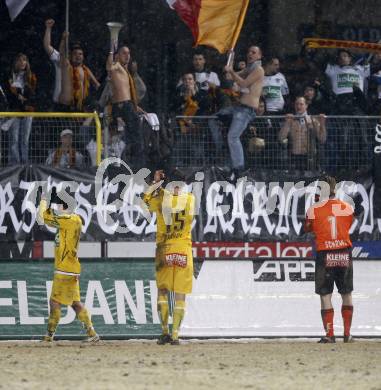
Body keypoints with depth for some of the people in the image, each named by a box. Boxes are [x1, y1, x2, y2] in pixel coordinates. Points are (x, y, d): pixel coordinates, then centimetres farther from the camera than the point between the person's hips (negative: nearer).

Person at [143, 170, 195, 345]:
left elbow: (146, 199, 15)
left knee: (162, 290, 12)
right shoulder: (191, 199, -1)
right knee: (180, 296, 4)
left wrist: (155, 183, 23)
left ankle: (165, 332, 3)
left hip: (165, 250, -1)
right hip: (184, 251, 1)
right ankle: (175, 335, 0)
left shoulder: (162, 198, -5)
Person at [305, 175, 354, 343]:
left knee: (325, 296, 3)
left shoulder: (314, 209, -7)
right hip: (345, 255, 2)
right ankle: (347, 334, 13)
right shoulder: (348, 208, 0)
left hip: (324, 255, -2)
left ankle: (329, 334, -2)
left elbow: (307, 229, 9)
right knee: (347, 295, 13)